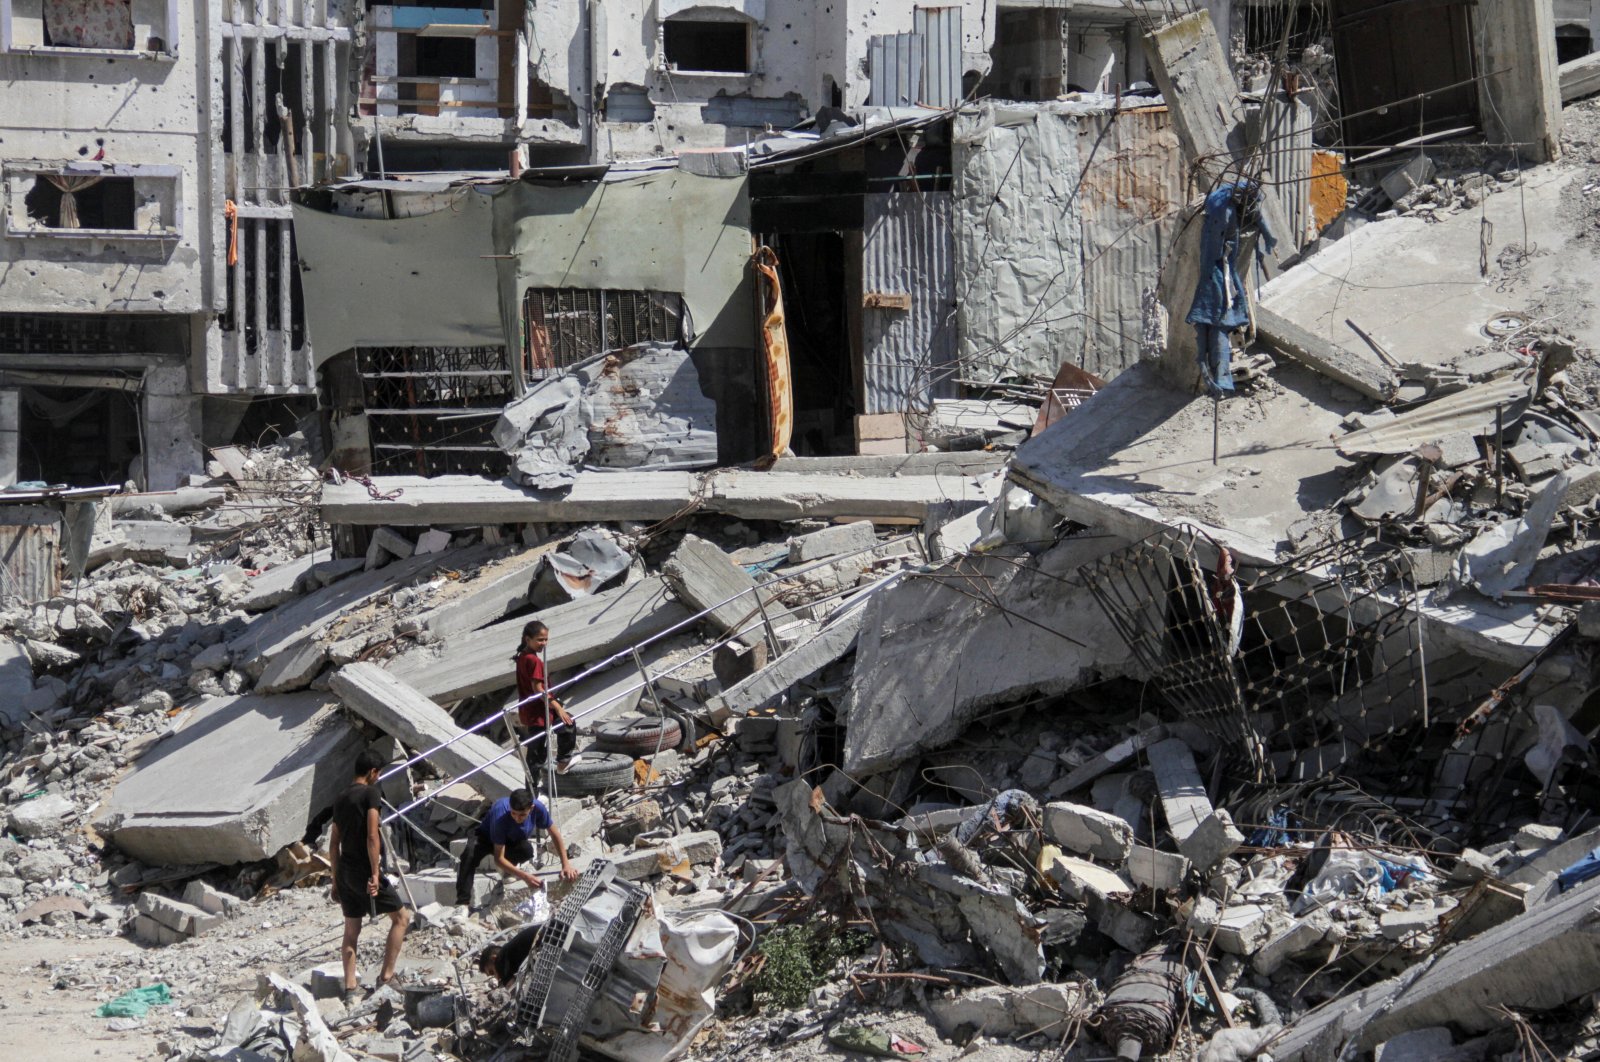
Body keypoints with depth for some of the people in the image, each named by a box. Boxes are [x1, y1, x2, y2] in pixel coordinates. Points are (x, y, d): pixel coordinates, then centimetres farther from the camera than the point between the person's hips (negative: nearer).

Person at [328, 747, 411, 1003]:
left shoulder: (341, 798, 14)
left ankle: (349, 987, 10)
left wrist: (336, 880, 22)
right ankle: (386, 976, 1)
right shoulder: (370, 793, -9)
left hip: (345, 871, 7)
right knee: (401, 917, 5)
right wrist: (375, 873, -18)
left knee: (351, 929, 12)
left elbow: (334, 843, 17)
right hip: (364, 871, -7)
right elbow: (372, 836, -17)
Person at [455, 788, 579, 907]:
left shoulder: (538, 808, -29)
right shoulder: (500, 815, -40)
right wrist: (525, 876, -46)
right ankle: (463, 903, -37)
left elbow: (555, 834, -11)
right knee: (470, 853, -38)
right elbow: (499, 859, -37)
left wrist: (566, 865, -20)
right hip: (486, 837, -3)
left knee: (527, 849, -34)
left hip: (513, 841, 3)